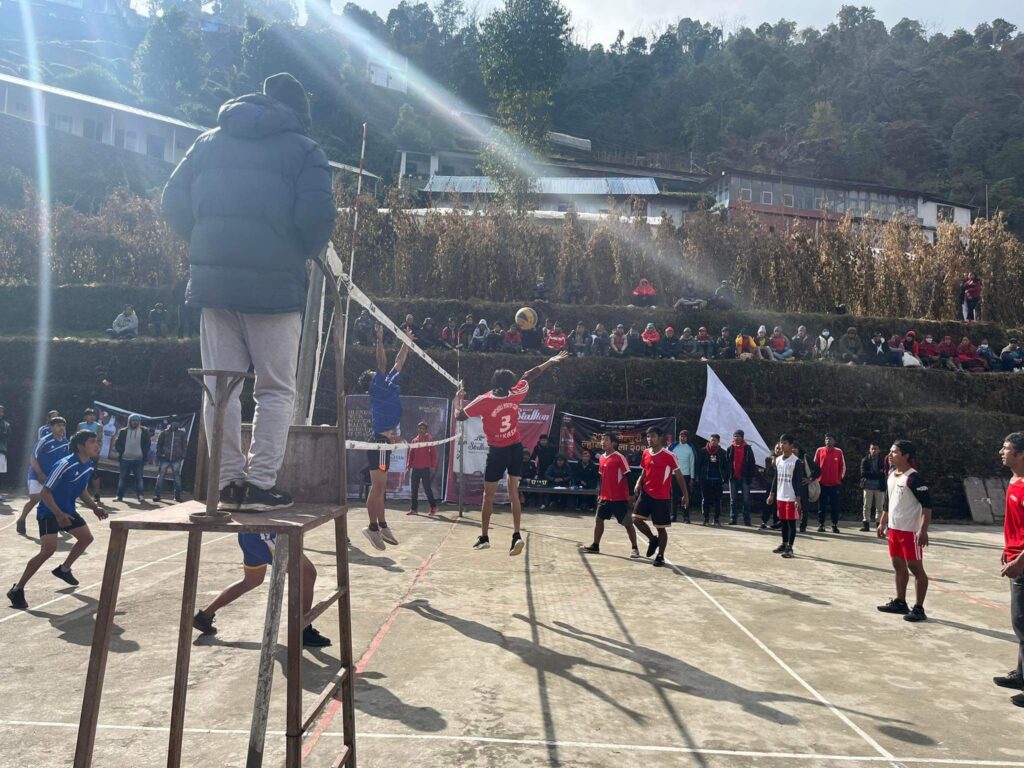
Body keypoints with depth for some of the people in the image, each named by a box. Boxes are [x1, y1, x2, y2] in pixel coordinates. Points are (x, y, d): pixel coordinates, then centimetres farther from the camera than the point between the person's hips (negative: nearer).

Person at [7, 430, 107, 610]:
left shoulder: (89, 465, 0)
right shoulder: (65, 465, -27)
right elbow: (45, 492, -25)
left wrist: (95, 508, 4)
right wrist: (58, 514, -35)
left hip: (68, 510, 9)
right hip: (49, 512, -9)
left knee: (86, 538, 16)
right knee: (49, 549, -22)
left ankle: (63, 569, 38)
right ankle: (17, 590, -12)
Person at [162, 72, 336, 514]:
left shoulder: (209, 142, 16)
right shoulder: (303, 150, 1)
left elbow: (173, 203, 11)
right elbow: (317, 214, -12)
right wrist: (310, 251, 7)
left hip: (213, 280, 4)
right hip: (275, 284, -4)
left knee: (221, 386, 9)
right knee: (276, 389, 4)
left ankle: (229, 482, 9)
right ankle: (261, 484, 0)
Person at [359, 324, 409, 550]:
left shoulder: (388, 385, 16)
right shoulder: (377, 387, -5)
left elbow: (399, 363, 23)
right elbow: (382, 363, -17)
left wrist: (407, 341, 27)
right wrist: (380, 338, -18)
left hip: (384, 440, 9)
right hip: (379, 440, -9)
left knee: (381, 487, 13)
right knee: (378, 486, -8)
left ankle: (382, 525, 18)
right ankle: (373, 527, -4)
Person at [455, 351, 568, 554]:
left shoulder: (483, 401, -20)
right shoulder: (515, 395, -10)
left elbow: (459, 416, -12)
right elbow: (530, 375, 5)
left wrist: (458, 399, 7)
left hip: (497, 452, -4)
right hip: (516, 449, 4)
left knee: (488, 495, 9)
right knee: (514, 494, 10)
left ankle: (484, 538, 15)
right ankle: (516, 535, -1)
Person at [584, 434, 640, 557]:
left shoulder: (620, 457, -13)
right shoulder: (601, 458, 9)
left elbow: (628, 477, -13)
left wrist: (630, 495, -15)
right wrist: (600, 494, 19)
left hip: (620, 498, -7)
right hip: (605, 497, 7)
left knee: (627, 523, -1)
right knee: (598, 520, 9)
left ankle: (634, 548, 9)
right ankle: (595, 546, 20)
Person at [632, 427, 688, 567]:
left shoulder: (668, 455, -12)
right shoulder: (645, 453, 5)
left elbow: (679, 476, -6)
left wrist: (685, 495, -7)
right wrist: (639, 483, -4)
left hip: (662, 497, -5)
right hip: (646, 494, 5)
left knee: (661, 528, 3)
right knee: (636, 519, -6)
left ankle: (660, 557, 18)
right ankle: (652, 539, 20)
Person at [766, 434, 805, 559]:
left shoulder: (796, 461, -11)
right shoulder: (778, 460, 10)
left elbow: (798, 481, -13)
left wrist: (798, 499, -16)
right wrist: (771, 494, 14)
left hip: (791, 498, -7)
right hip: (780, 497, 7)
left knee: (791, 522, -1)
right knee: (783, 521, 14)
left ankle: (790, 548, 2)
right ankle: (784, 544, 24)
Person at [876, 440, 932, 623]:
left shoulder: (914, 478, -17)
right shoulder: (891, 476, 10)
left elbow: (927, 505, -20)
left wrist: (923, 530, -26)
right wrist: (883, 523, 21)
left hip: (911, 531, -9)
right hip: (894, 528, 9)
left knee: (915, 567, -2)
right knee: (898, 565, 16)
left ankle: (918, 608, 5)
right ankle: (900, 602, 27)